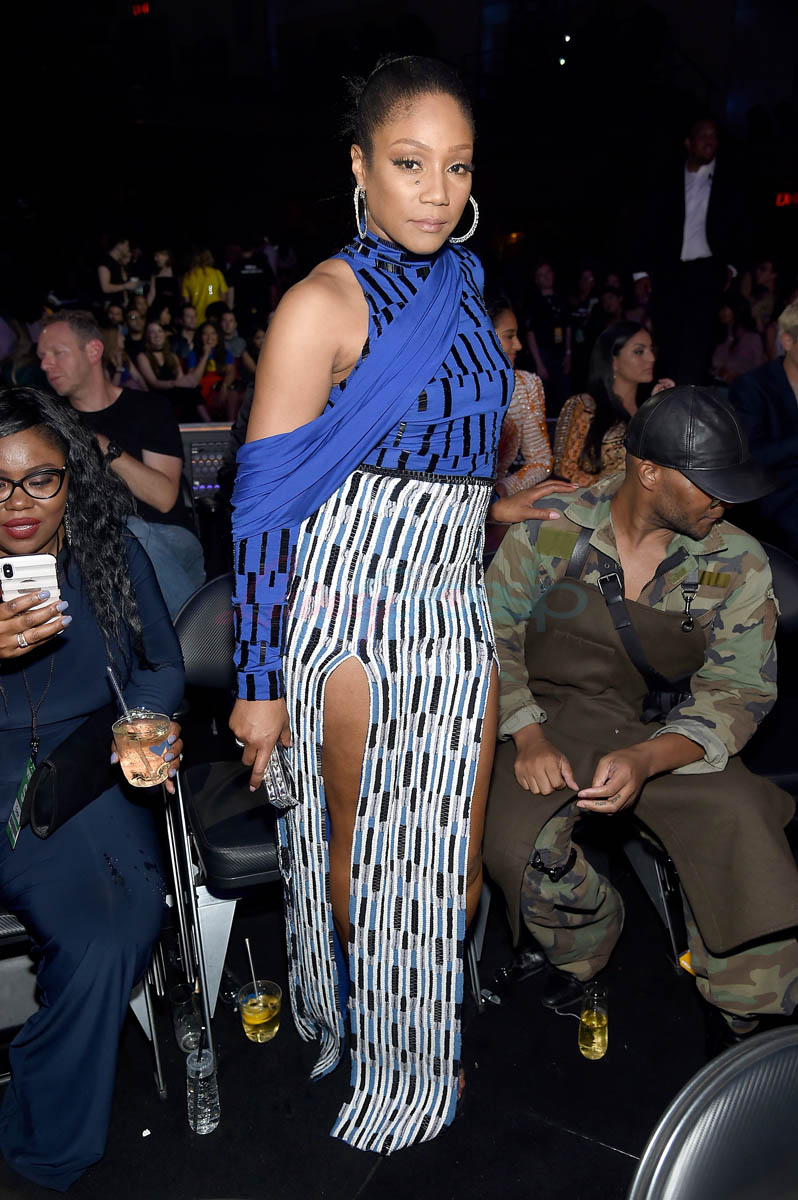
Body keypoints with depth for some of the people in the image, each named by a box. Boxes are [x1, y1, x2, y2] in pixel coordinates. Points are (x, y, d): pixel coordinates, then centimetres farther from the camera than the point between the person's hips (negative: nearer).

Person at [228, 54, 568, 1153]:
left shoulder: (465, 294, 11)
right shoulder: (323, 304, -11)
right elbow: (265, 504, -13)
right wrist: (258, 685, -14)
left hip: (457, 617, 7)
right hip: (355, 619, -6)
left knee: (454, 859, 15)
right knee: (363, 854, 10)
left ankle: (430, 1042, 42)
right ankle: (372, 1056, 37)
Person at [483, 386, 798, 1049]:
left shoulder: (737, 562, -6)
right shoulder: (551, 529, -8)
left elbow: (738, 689, -8)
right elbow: (492, 631, -2)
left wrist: (646, 758, -26)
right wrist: (527, 734, -17)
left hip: (674, 732, 1)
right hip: (560, 716, 0)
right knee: (511, 844, -27)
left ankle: (743, 1022, 4)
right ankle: (587, 945, 12)